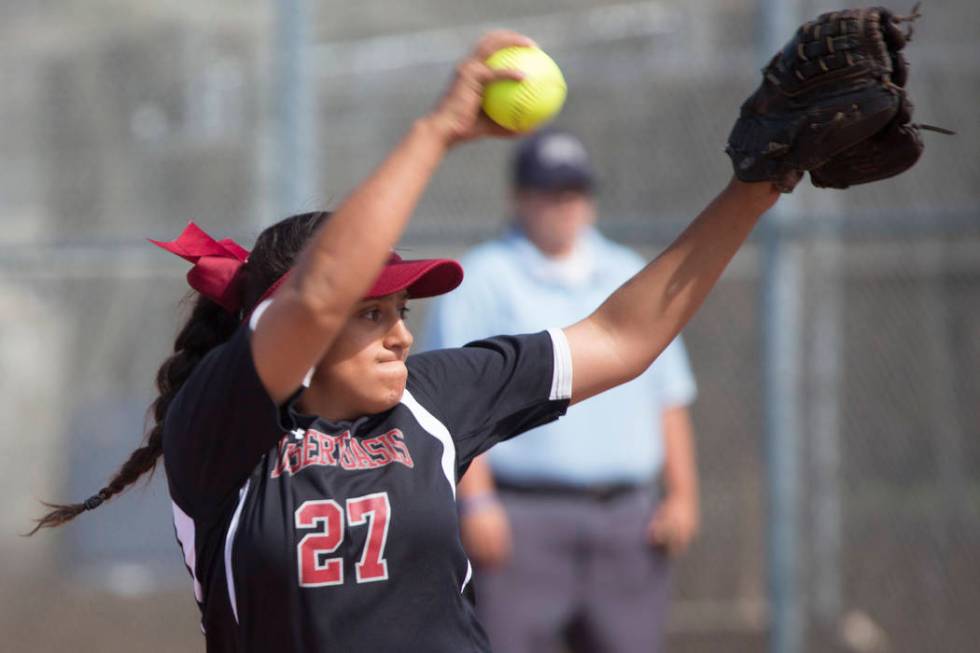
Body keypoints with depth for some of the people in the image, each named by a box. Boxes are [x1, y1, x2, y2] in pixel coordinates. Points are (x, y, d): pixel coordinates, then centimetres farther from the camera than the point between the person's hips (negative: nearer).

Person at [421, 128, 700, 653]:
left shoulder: (631, 277, 18)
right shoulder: (481, 281, 1)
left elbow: (669, 393, 20)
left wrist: (682, 493, 10)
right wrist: (475, 500, -17)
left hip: (630, 517, 6)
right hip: (524, 519, -6)